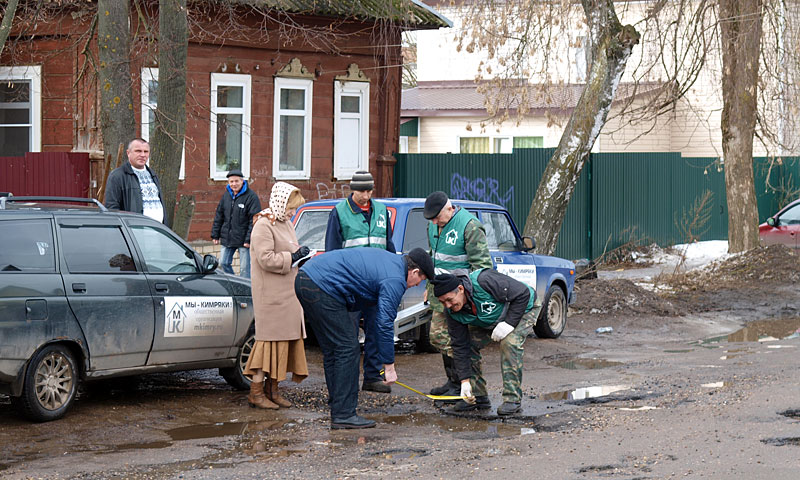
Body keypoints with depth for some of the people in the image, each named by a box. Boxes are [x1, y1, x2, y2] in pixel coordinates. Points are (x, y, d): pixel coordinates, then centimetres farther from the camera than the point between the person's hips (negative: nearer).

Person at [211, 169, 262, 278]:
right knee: (224, 263, 9)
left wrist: (249, 239, -19)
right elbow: (219, 217, 15)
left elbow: (254, 220, -14)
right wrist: (215, 235, 11)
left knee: (245, 268, -2)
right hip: (227, 239, 6)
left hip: (243, 240, -6)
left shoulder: (251, 197, -10)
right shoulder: (226, 195, 9)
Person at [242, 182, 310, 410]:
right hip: (271, 294, -9)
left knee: (287, 338, 8)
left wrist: (301, 257, 9)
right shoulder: (264, 226, -13)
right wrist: (293, 257, -18)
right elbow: (266, 259, -21)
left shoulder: (286, 224, 16)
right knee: (271, 337, -9)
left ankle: (272, 389, 14)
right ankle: (256, 391, -5)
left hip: (288, 293, 9)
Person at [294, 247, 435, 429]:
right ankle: (343, 415, -5)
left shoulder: (388, 258, 20)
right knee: (347, 349, -5)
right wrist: (389, 367, -3)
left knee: (332, 349, 15)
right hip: (321, 286, -10)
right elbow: (385, 324, -10)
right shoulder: (395, 280, -9)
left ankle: (337, 408, 19)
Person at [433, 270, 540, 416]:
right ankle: (478, 397, 2)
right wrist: (465, 380, -19)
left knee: (510, 342, -30)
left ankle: (513, 399, -24)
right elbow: (460, 346, -14)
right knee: (469, 345, -9)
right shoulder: (452, 311, -19)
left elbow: (523, 294, -32)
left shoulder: (485, 282, -40)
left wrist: (509, 323, -35)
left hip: (523, 309, -6)